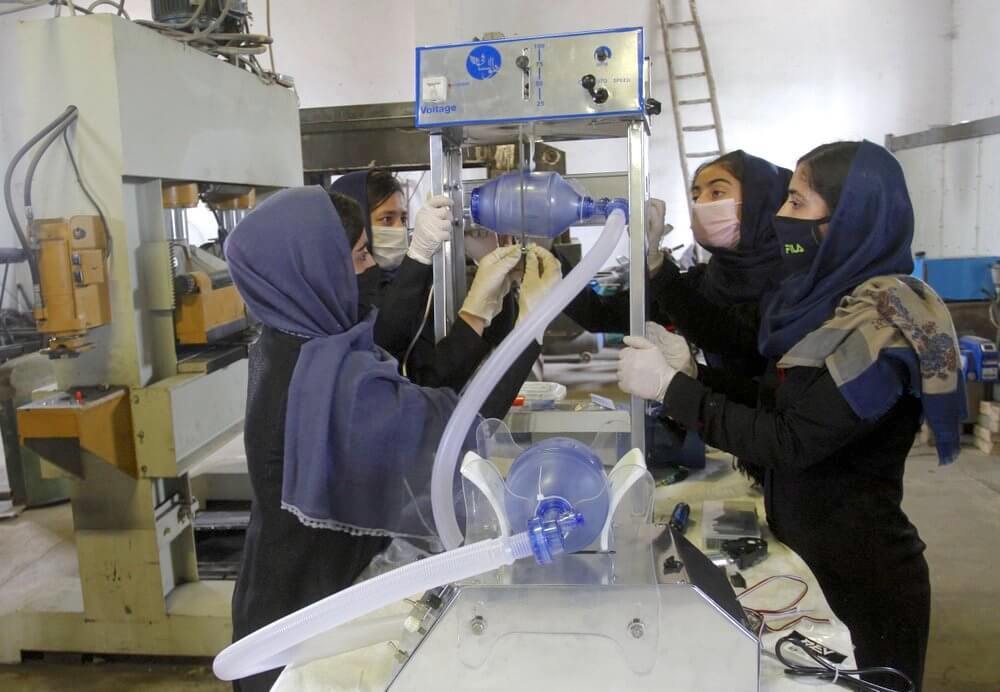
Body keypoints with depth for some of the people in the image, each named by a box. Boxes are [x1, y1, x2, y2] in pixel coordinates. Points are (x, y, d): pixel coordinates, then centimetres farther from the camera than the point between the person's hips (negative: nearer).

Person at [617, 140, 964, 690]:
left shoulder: (883, 325, -23)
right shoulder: (833, 301, 3)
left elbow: (789, 442, -24)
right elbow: (778, 405, 6)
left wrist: (669, 386, -22)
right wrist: (693, 373, -6)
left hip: (861, 575, -8)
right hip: (812, 555, 8)